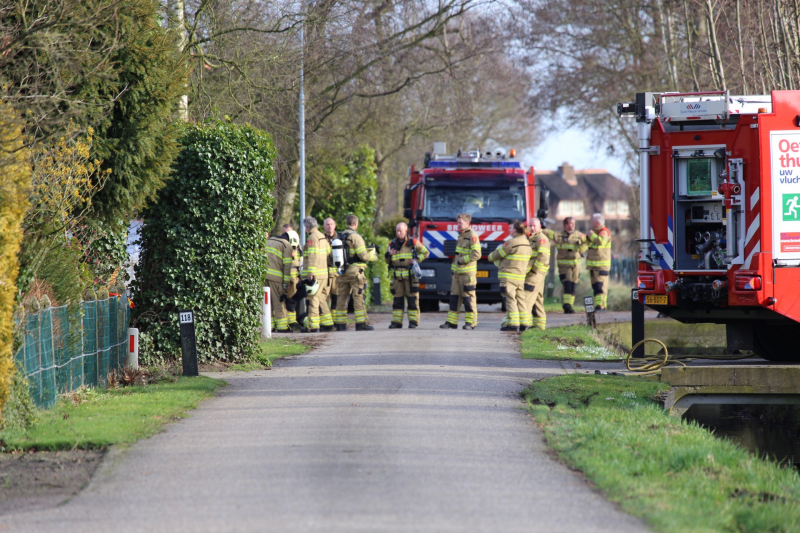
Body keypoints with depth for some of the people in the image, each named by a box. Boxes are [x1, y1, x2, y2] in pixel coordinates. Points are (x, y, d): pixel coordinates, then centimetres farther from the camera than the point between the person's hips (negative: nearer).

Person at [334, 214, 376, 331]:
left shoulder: (340, 237, 12)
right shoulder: (355, 237, -10)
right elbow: (363, 255, -14)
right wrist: (373, 257, 3)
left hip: (342, 273, 7)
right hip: (355, 271, -7)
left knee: (341, 298, 8)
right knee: (359, 297, -5)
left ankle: (340, 324, 8)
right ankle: (361, 323, -8)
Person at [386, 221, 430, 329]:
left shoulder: (413, 243, 2)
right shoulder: (392, 244, 12)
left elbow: (426, 253, 10)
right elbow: (387, 261, 18)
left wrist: (417, 260, -5)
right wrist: (388, 255, -4)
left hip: (410, 275, -3)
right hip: (397, 276, 3)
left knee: (412, 299, -3)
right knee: (397, 299, 1)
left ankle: (413, 321, 1)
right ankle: (396, 321, 3)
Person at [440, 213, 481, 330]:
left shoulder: (472, 236, -11)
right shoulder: (461, 235, 16)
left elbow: (476, 254, -19)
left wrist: (461, 260, -16)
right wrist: (453, 267, 20)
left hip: (468, 272, -9)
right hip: (457, 272, 9)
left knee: (468, 297, -3)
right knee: (454, 296, 7)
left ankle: (470, 322, 3)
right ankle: (451, 322, 10)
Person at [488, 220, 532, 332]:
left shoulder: (511, 243, -15)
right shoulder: (527, 243, 10)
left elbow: (498, 253, -6)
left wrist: (491, 257, 17)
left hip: (509, 276, -8)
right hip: (521, 276, 8)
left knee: (510, 299, -5)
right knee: (521, 299, 11)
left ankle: (512, 323, -8)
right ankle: (523, 323, 12)